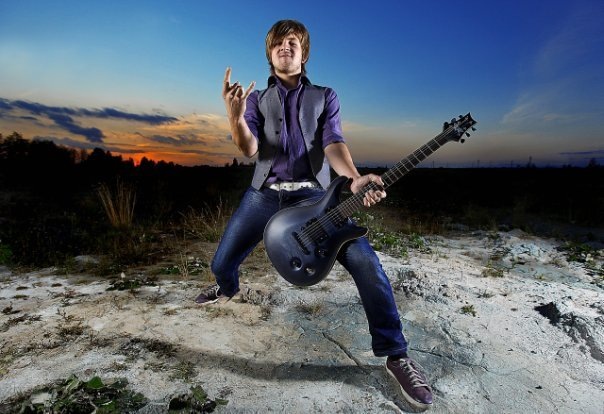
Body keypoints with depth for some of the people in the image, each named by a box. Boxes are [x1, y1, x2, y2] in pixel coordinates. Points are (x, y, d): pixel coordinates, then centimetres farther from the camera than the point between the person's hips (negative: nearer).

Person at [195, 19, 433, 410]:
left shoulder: (325, 96, 8)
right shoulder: (256, 99, 10)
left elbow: (333, 143, -7)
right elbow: (249, 149, -4)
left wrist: (354, 178, -29)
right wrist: (235, 116, -26)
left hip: (313, 192, -2)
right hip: (264, 193, 2)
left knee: (365, 261, -21)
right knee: (222, 262, 7)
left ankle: (395, 354, -6)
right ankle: (228, 288, 48)